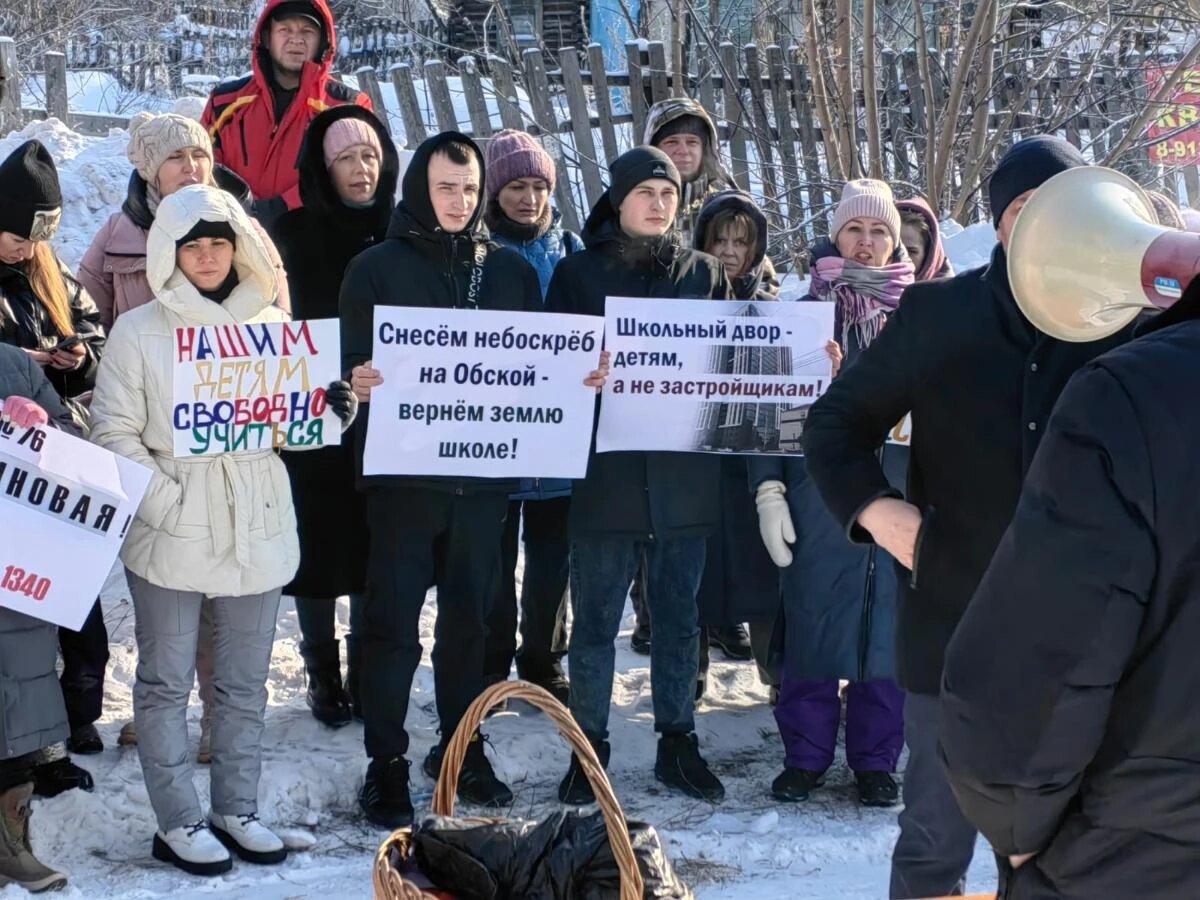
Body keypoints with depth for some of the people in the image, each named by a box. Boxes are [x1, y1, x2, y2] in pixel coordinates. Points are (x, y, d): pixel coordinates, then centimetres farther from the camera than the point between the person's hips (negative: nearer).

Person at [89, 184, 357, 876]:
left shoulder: (274, 326, 6)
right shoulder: (138, 332, -2)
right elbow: (115, 434, -5)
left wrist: (335, 410, -11)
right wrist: (167, 503, -16)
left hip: (257, 533, 3)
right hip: (170, 537, -3)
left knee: (245, 683, 11)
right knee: (167, 682, 4)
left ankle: (238, 810, 23)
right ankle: (178, 821, 14)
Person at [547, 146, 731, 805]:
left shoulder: (705, 273, 11)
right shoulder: (579, 272, 4)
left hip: (684, 473, 2)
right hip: (605, 472, -2)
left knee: (678, 616, 11)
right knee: (595, 620, 3)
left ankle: (677, 742, 22)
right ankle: (589, 747, 15)